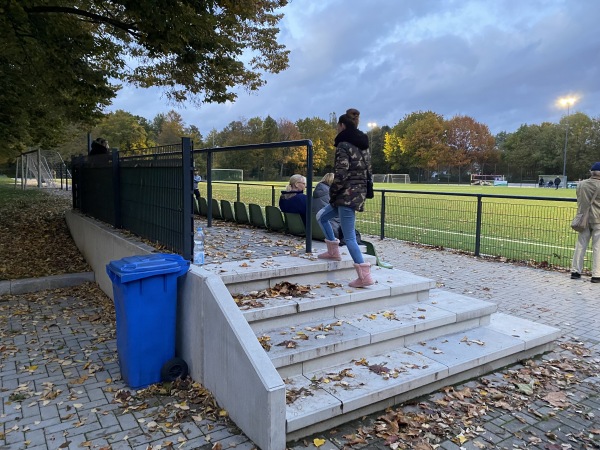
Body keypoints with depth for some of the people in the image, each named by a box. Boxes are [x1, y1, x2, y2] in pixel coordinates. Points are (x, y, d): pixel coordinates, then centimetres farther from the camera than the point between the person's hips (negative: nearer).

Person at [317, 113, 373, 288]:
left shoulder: (343, 145, -12)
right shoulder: (363, 145, 15)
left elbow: (341, 173, -19)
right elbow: (367, 170, 16)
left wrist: (332, 192, -5)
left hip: (347, 194, -10)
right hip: (359, 192, 10)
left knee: (349, 237, -6)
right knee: (322, 216, 24)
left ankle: (365, 276, -6)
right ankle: (333, 251, 30)